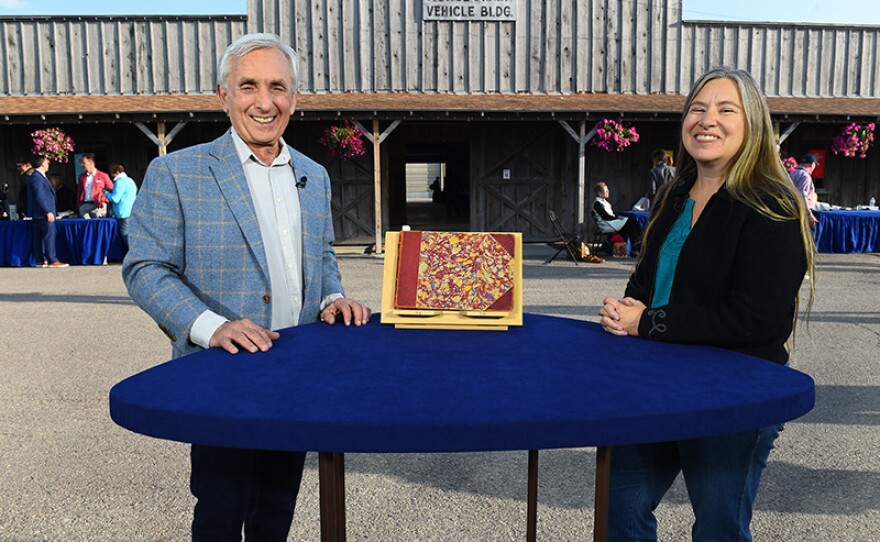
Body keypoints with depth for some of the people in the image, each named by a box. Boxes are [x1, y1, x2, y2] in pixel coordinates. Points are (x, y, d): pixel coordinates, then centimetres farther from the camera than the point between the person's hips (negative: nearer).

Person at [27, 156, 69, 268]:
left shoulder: (39, 176, 16)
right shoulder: (37, 177, -15)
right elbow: (40, 197, -20)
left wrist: (49, 211, 18)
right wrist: (48, 212, -21)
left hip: (40, 214, 10)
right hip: (43, 213, -10)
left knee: (39, 237, 11)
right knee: (49, 235, -9)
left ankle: (40, 261, 15)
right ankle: (52, 261, -9)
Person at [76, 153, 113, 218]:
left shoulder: (103, 176, 1)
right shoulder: (81, 176, 14)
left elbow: (112, 190, 4)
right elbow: (79, 192, 17)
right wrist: (79, 205, 10)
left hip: (98, 207, -3)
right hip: (84, 206, 3)